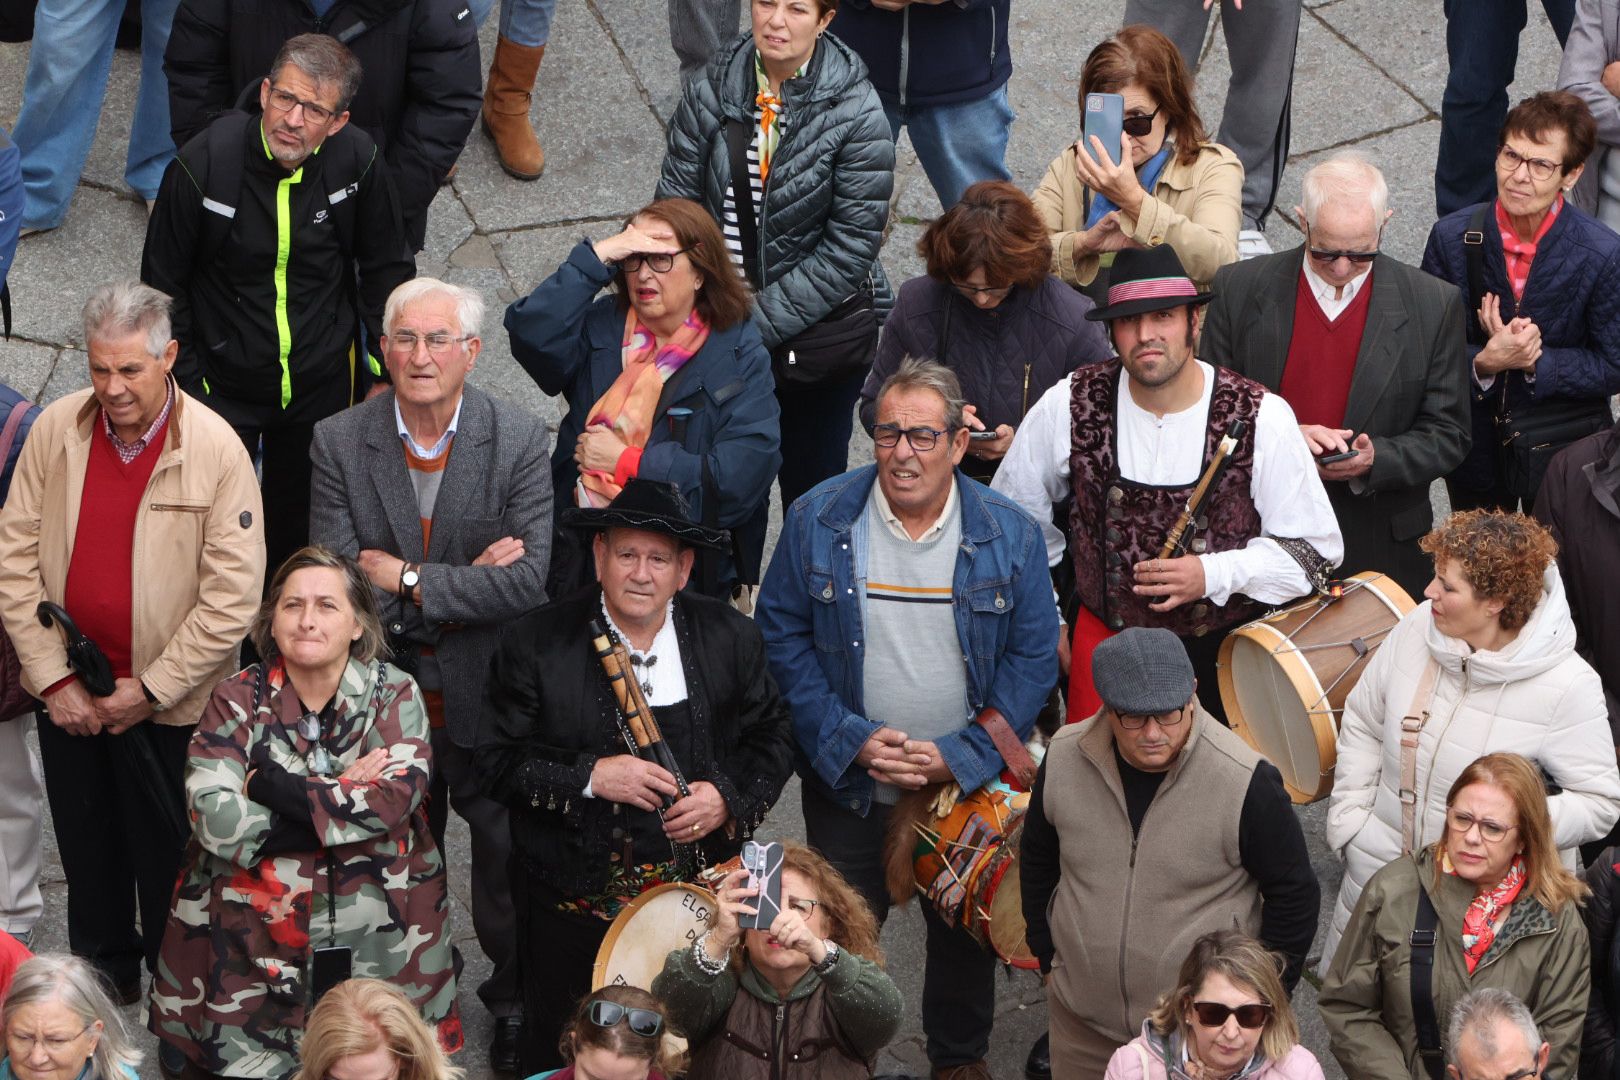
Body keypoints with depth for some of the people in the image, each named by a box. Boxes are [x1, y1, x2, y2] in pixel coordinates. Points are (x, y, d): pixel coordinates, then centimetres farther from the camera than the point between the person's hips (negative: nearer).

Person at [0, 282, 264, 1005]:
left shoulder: (216, 450, -16)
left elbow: (233, 594, -16)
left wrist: (151, 689, -15)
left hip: (170, 703, -3)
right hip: (68, 696, 3)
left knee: (168, 855, 10)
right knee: (87, 846, 19)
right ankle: (103, 969, 40)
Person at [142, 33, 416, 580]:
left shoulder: (358, 161, -16)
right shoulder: (205, 164, -21)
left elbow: (386, 270, 2)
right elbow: (163, 285, -8)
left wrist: (385, 372, 4)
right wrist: (183, 386, -5)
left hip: (324, 386, 2)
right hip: (223, 385, -2)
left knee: (302, 517, 19)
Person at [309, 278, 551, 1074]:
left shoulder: (518, 441, -12)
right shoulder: (338, 443, -10)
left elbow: (529, 582, -21)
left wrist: (408, 579, -21)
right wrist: (463, 586, -21)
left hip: (488, 702, -1)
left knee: (507, 867, 15)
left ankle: (515, 1009, 37)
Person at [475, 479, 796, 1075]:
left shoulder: (729, 638, 0)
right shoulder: (534, 644, -8)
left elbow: (769, 739, 7)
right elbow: (498, 762, -8)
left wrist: (728, 798, -12)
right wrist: (589, 777, -21)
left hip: (695, 890, 2)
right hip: (571, 902, -2)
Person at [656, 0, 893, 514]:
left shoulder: (856, 112, -16)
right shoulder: (710, 92, -6)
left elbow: (851, 246, -17)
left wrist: (759, 323, -20)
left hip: (820, 332, -3)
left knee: (811, 489, 13)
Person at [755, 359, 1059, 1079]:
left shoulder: (1009, 535, -8)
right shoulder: (818, 520, -9)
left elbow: (1032, 658, -5)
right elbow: (783, 637, -5)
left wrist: (958, 755, -15)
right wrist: (852, 741, -15)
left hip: (968, 784, 1)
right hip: (848, 784, 0)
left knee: (965, 932, 16)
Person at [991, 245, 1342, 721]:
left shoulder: (1261, 418, -14)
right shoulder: (1070, 407, -9)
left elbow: (1314, 548, -6)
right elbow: (1013, 519, 7)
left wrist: (1213, 575, -19)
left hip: (1225, 646, -1)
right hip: (1105, 637, 1)